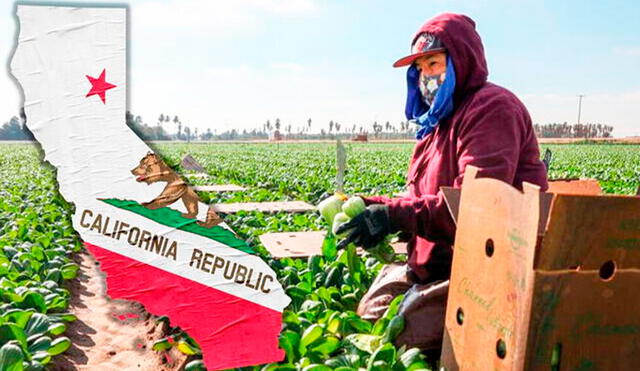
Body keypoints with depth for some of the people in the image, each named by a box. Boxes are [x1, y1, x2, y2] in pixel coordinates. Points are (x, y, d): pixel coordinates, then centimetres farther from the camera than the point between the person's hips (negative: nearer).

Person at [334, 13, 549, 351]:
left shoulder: (491, 108, -13)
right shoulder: (440, 122, 19)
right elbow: (421, 199, 15)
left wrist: (395, 216, -29)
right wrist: (370, 207, -1)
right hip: (436, 260, 10)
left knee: (407, 335, -19)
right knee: (369, 314, 9)